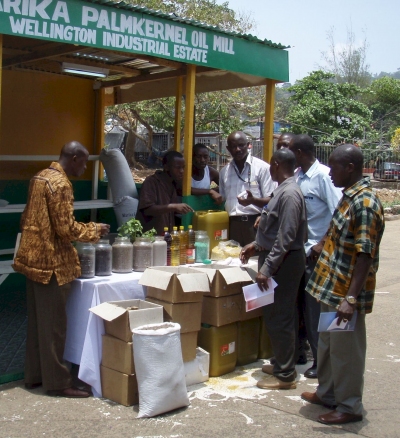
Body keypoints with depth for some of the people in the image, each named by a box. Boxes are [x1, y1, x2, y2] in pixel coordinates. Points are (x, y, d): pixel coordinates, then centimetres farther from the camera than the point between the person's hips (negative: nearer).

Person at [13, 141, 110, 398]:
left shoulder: (41, 177, 12)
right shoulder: (60, 183, -17)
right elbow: (66, 229, -20)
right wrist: (95, 230, -6)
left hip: (34, 257, 9)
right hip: (51, 261, -9)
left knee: (37, 321, 15)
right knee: (53, 324, -1)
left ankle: (34, 376, 25)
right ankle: (57, 382, 8)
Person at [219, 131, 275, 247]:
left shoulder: (262, 167, -2)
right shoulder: (224, 171, 14)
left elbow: (271, 200, -4)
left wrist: (253, 200, -22)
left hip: (255, 224, -4)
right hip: (232, 224, 4)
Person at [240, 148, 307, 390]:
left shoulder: (289, 194, -20)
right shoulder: (283, 190, 12)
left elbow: (286, 238, -24)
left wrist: (266, 268, -24)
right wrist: (257, 245, 21)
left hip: (284, 262, -10)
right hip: (279, 260, 10)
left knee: (279, 318, -2)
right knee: (277, 315, 18)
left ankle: (285, 375, 9)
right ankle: (282, 363, 31)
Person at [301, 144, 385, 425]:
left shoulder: (365, 204, -21)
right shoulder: (350, 197, 9)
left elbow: (366, 255, -24)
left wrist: (351, 299, -27)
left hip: (346, 292, -10)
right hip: (332, 287, 10)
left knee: (346, 349, 5)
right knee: (328, 344, 21)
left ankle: (350, 407, 20)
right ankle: (327, 393, 37)